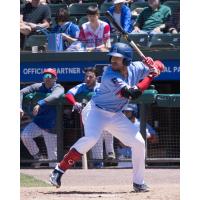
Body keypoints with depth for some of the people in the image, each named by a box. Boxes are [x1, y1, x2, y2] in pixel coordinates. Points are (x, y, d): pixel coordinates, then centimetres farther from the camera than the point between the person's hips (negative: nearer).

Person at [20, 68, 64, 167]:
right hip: (37, 122, 3)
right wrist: (19, 107, -25)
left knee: (52, 153, -1)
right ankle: (37, 156, -1)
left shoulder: (58, 88, -10)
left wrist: (40, 104, -48)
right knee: (25, 135, -23)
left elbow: (54, 97, -33)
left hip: (51, 126, -3)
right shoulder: (38, 87, 1)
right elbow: (22, 92, -7)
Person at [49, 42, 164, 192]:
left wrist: (154, 66, -20)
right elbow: (133, 93, -34)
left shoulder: (135, 68, -7)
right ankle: (59, 170, -26)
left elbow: (160, 66, 4)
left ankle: (139, 183, 17)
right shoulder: (110, 76, -27)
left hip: (116, 115, 7)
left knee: (139, 143, 3)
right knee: (91, 138, -33)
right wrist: (151, 75, -28)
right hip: (96, 111, -7)